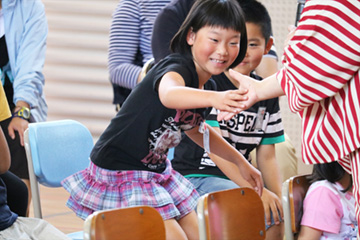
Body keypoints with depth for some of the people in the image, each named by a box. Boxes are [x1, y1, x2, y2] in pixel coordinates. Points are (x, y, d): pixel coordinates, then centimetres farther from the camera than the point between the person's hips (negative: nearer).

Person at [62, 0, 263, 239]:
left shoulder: (204, 85, 4)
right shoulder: (177, 68, -22)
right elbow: (168, 94, -50)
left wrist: (240, 162, 25)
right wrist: (214, 98, -68)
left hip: (157, 171, 9)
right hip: (120, 172, -9)